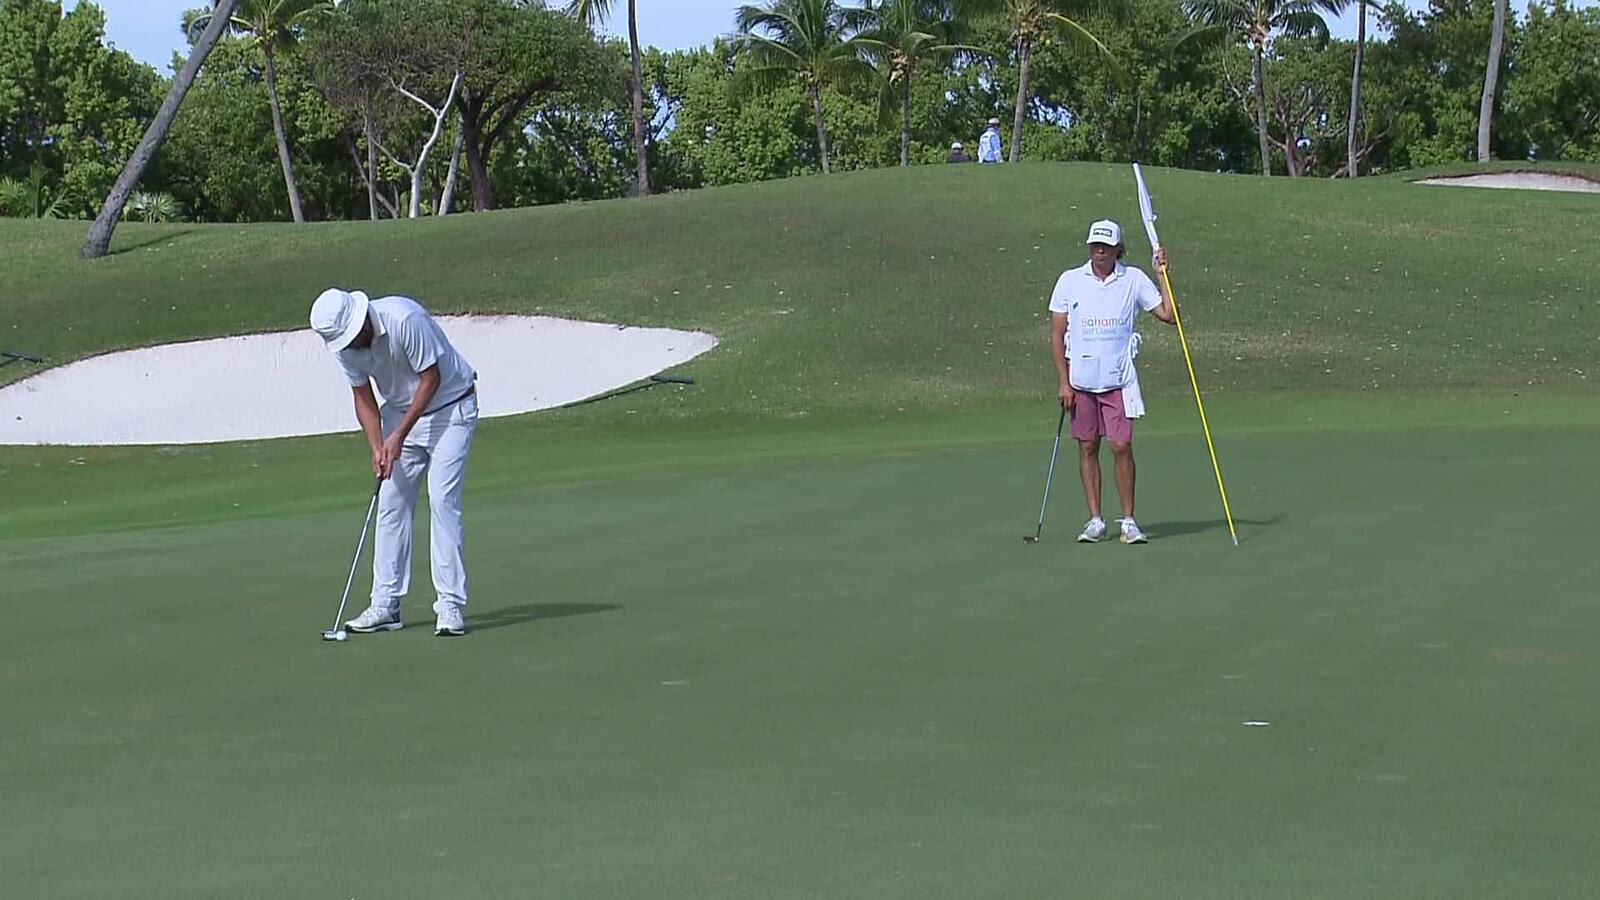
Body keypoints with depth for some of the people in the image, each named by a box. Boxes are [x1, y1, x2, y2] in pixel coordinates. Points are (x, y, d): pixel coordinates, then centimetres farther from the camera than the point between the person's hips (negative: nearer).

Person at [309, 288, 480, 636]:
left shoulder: (405, 320, -31)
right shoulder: (345, 345, -11)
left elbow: (431, 379, -22)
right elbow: (364, 398, 0)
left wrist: (399, 435, -21)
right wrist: (376, 447, -13)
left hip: (449, 408, -6)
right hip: (401, 412, 6)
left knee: (442, 501, -14)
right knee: (391, 503, 1)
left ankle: (450, 605, -14)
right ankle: (385, 604, 5)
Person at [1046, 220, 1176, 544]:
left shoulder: (1134, 279, 3)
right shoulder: (1069, 280, 4)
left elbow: (1169, 315, 0)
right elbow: (1056, 334, 4)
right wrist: (1063, 382, -1)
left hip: (1118, 380, -1)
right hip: (1080, 380, 1)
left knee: (1122, 446, -7)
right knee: (1087, 448, 5)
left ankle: (1128, 521, 1)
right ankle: (1095, 520, 11)